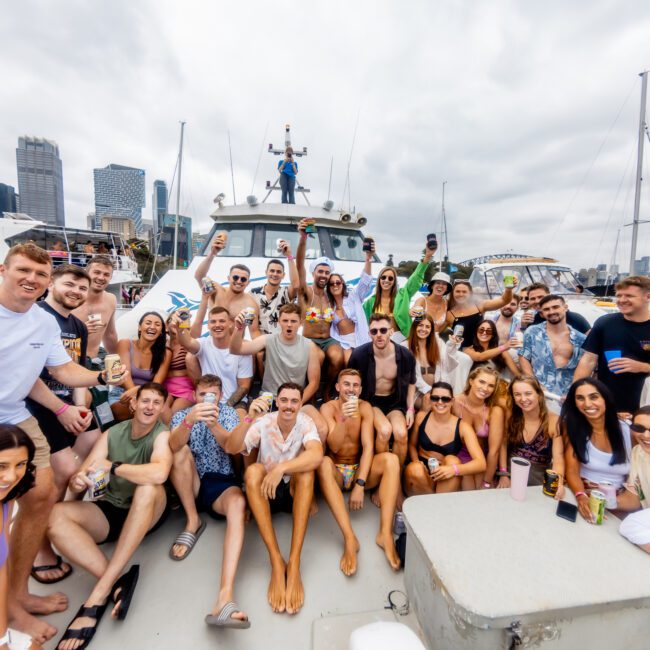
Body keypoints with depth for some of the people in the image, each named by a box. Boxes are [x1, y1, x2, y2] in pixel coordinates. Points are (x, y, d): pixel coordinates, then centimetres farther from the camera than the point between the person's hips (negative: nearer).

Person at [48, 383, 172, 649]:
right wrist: (78, 481, -29)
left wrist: (112, 466, -24)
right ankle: (117, 583, -30)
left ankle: (99, 593, -32)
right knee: (55, 516, -21)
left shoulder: (162, 435, -15)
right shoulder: (112, 433, -1)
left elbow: (159, 473, -35)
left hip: (147, 514, -4)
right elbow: (80, 476, -5)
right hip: (110, 511, 4)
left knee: (149, 486, -36)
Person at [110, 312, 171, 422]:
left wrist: (137, 390, -32)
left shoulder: (165, 353, 2)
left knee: (167, 397, -33)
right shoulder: (125, 344, 1)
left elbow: (157, 383, -9)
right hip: (121, 396, -1)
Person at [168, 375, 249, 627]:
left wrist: (213, 424, -39)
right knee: (182, 451, -27)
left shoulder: (228, 413, 2)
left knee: (238, 503, -34)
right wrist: (190, 420, -44)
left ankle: (225, 597, -47)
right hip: (190, 484, 1)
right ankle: (193, 521, -12)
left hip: (220, 482, -1)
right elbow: (174, 445, -22)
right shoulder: (182, 415, 2)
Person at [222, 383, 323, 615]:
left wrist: (281, 468, -44)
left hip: (295, 491, 0)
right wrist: (249, 419, -42)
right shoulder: (263, 422, -13)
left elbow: (317, 456, -33)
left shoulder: (306, 422, -14)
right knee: (252, 471, -30)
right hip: (264, 492, 1)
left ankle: (294, 563, -33)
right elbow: (231, 448, -26)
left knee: (305, 467, -31)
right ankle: (276, 561, -32)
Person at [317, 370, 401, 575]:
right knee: (324, 463, -35)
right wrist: (343, 419, -40)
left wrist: (360, 484, -23)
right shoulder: (328, 408, -11)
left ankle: (385, 533, -30)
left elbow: (368, 446, -12)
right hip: (336, 473, -2)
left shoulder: (365, 407, -5)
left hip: (360, 470, 2)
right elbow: (334, 447, -21)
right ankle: (349, 537, -36)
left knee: (391, 459, -24)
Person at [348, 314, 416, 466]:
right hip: (369, 401, -2)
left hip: (394, 401, 2)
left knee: (401, 433, -25)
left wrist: (410, 409, 0)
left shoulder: (405, 356, -9)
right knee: (385, 430, -30)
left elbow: (411, 383, 10)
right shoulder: (359, 354, -17)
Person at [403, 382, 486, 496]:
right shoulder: (421, 417, -4)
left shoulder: (462, 427, -10)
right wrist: (416, 462, -12)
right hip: (421, 472, 1)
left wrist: (454, 469, -38)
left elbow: (481, 463, -20)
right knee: (414, 469, -33)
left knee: (452, 460, -31)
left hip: (446, 482, -1)